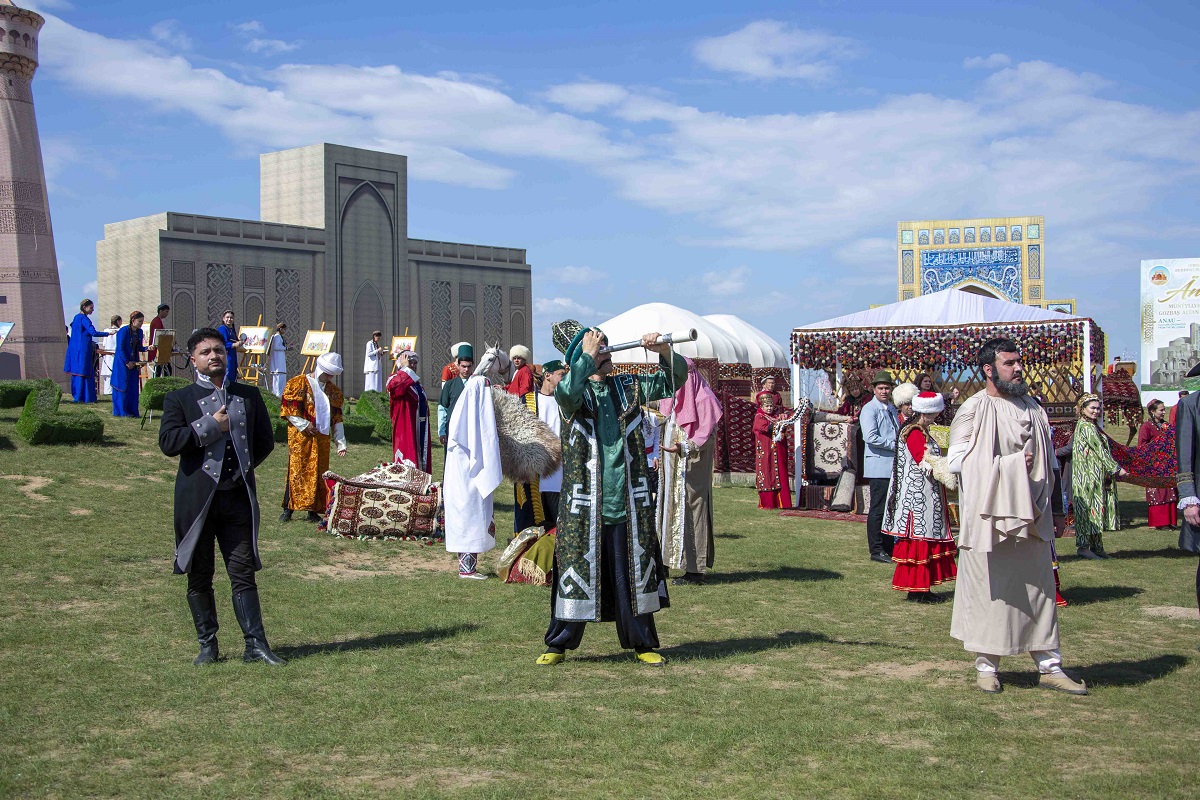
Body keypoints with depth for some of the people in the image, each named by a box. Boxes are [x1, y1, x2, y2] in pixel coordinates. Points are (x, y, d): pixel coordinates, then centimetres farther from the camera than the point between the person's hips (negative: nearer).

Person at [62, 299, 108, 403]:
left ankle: (76, 395, 17)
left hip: (75, 349, 10)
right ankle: (80, 397, -6)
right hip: (83, 350, -10)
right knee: (83, 372, -6)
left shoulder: (76, 317, 15)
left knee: (76, 373, 12)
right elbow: (93, 333, -23)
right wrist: (108, 333, -19)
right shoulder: (84, 318, -13)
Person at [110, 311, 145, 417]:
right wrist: (127, 362, -15)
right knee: (123, 386, -3)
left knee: (133, 387, 6)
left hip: (134, 363, 7)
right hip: (122, 363, -7)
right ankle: (121, 411, 3)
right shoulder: (124, 331, -13)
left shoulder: (139, 332, 8)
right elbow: (120, 349, -14)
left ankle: (132, 411, 10)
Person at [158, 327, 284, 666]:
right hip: (197, 498, -1)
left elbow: (265, 440, 17)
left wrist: (243, 468, 7)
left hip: (238, 496, 1)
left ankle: (255, 644, 3)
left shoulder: (249, 395, 12)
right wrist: (211, 425, -13)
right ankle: (208, 645, 18)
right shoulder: (179, 399, 3)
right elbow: (168, 442, -11)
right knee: (199, 576, 6)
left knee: (243, 572, 1)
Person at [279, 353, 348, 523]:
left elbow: (337, 418, 15)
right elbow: (288, 409, -4)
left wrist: (340, 443, 9)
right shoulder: (298, 383, 0)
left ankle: (313, 510, 8)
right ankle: (288, 509, -1)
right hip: (300, 437, -4)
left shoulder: (334, 391, 15)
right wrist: (304, 425, -12)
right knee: (296, 470, -7)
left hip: (322, 438, 4)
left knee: (318, 472, 3)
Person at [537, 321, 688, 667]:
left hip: (628, 503, 3)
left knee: (633, 573, 10)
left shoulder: (628, 388, 10)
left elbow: (673, 381, 6)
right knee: (577, 572, 3)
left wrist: (664, 352, -12)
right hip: (584, 505, -3)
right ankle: (558, 644, 18)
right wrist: (588, 356, -21)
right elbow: (566, 393, -25)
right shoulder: (574, 392, -1)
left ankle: (641, 643, 23)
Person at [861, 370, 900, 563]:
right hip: (879, 466, -8)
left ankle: (888, 547, 19)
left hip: (894, 466, 8)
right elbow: (870, 437, -20)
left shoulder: (892, 408, 18)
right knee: (878, 509, -5)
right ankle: (876, 550, 1)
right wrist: (894, 445, -15)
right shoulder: (869, 409, -8)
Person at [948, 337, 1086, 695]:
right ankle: (987, 666, 14)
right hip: (988, 514, -5)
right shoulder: (973, 410, -5)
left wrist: (1057, 507, 16)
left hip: (1031, 516, 5)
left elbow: (1048, 461, 18)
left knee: (1039, 588, 8)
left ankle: (1049, 666, 15)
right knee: (988, 589, 2)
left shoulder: (1033, 408, 12)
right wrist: (1010, 464, -15)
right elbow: (956, 460, -11)